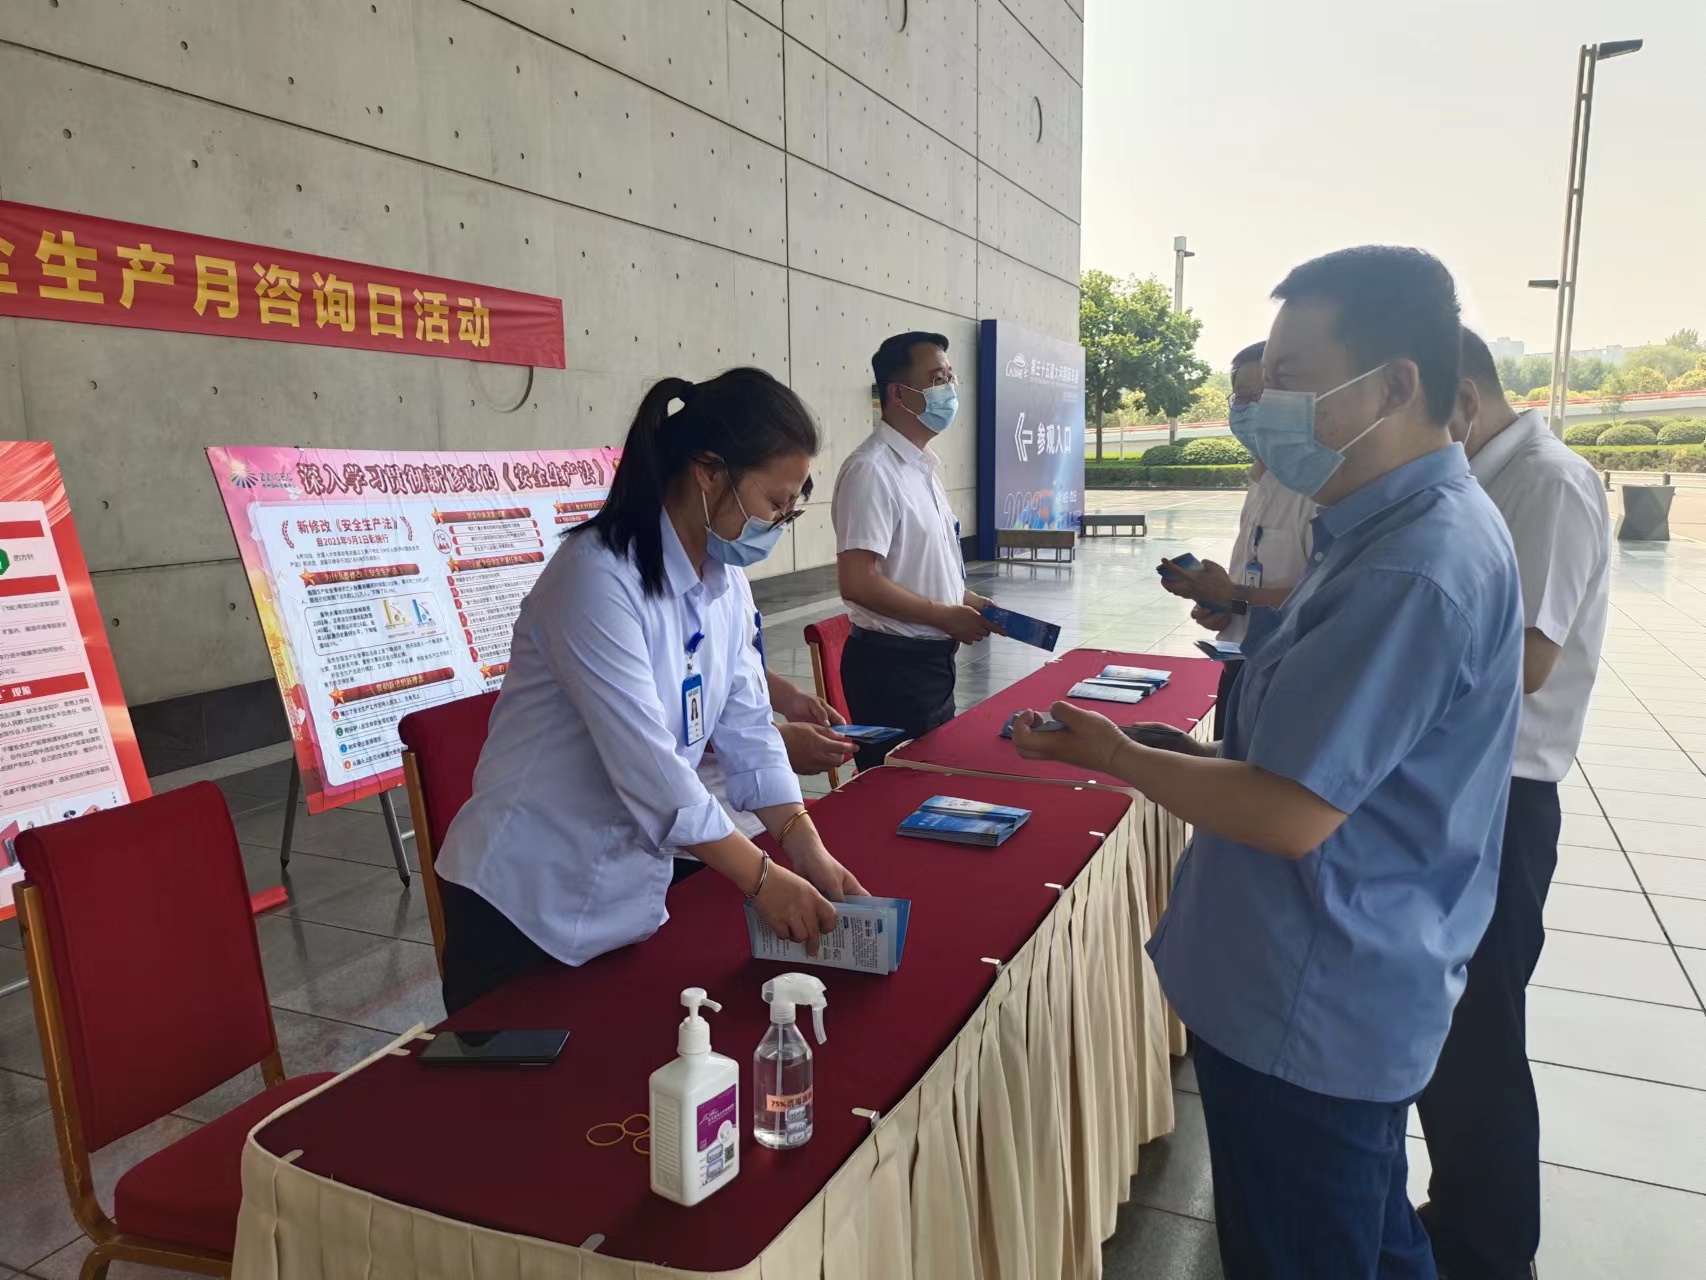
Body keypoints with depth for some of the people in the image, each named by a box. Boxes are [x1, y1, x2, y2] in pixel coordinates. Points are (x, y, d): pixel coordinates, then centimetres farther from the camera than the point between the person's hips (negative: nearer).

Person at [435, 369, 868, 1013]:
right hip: (527, 905, -7)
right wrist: (763, 878, -21)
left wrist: (811, 855, -7)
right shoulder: (599, 575, -24)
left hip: (629, 897, 7)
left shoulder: (725, 579, 2)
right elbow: (648, 765, -27)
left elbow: (747, 728, 2)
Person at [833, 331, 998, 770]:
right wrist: (945, 616, -17)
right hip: (892, 664, -9)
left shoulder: (923, 465, 12)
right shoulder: (872, 470, -19)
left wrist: (964, 599, 5)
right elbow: (858, 583, -26)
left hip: (932, 657, 9)